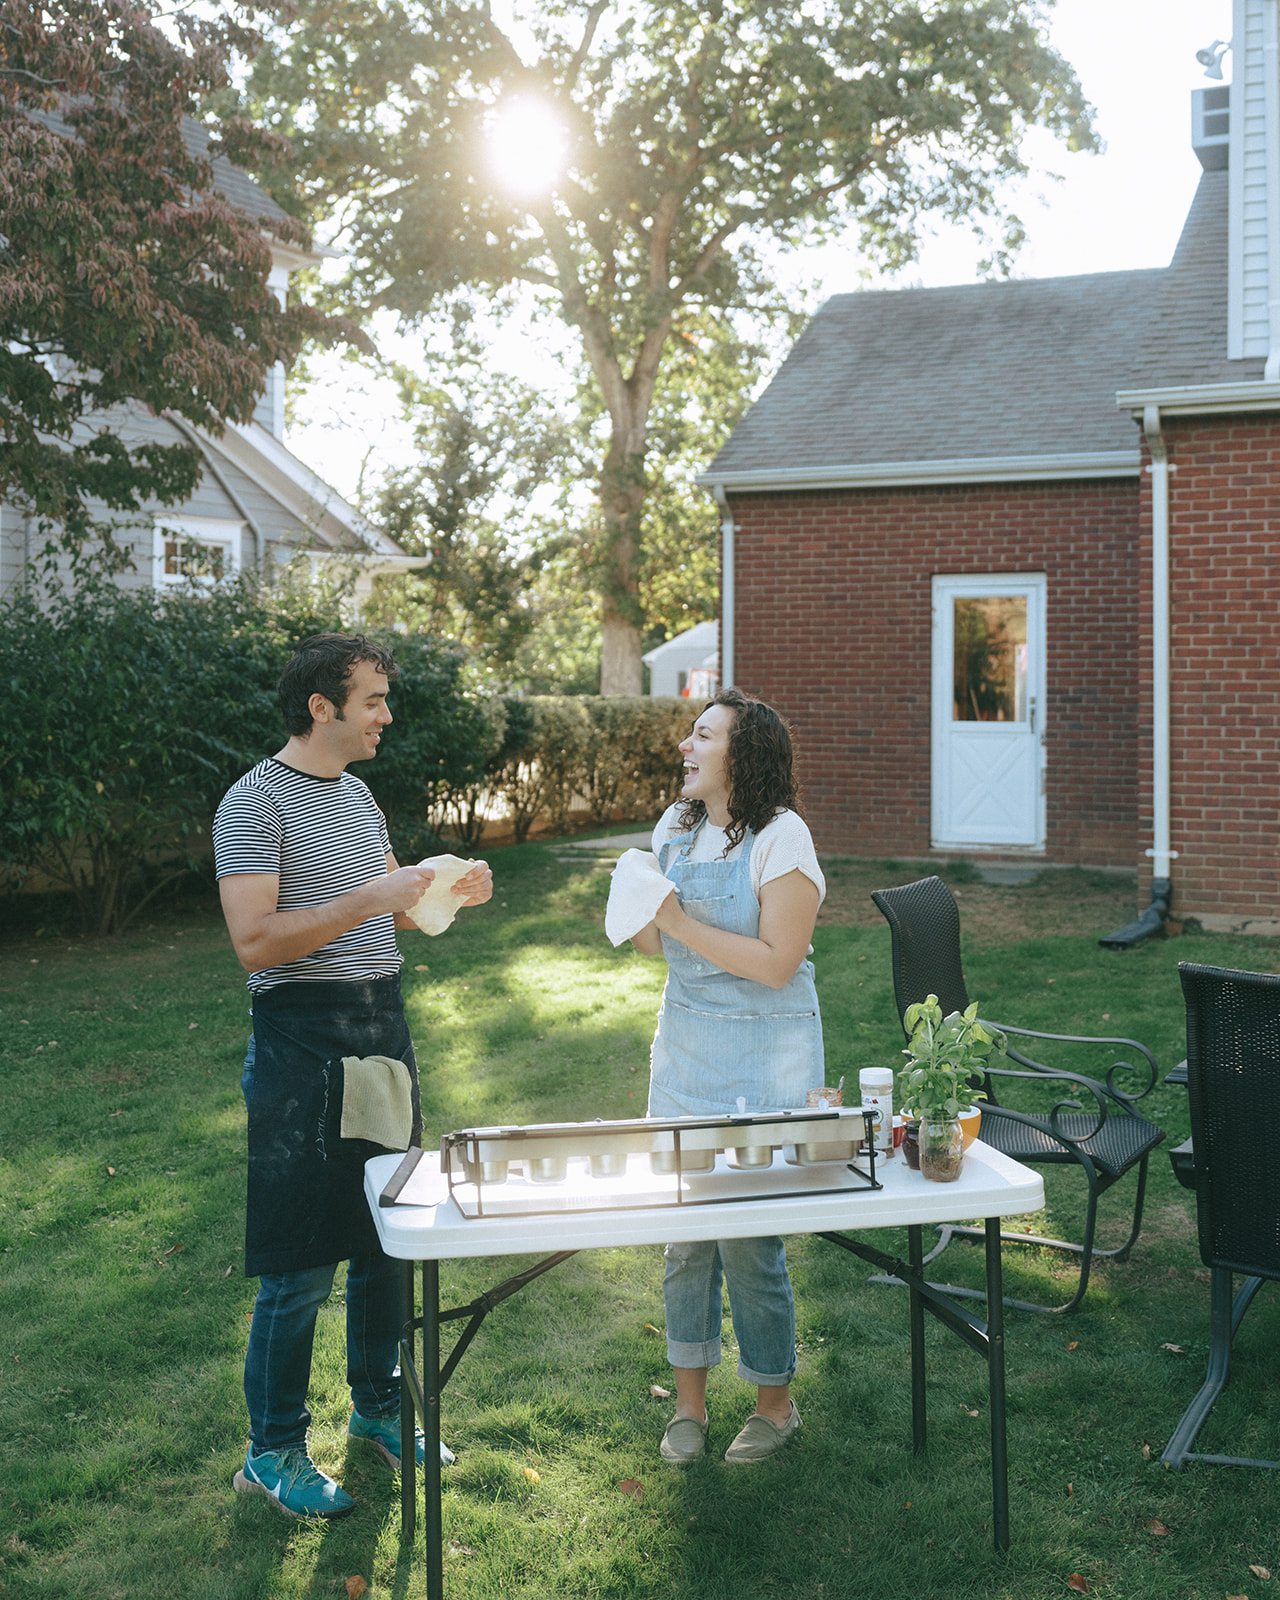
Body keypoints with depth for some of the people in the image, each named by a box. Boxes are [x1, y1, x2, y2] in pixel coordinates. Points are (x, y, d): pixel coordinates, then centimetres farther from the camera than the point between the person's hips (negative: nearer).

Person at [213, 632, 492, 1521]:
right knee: (300, 1264, 0)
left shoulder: (357, 793, 13)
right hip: (305, 1038, -8)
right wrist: (371, 900, -25)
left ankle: (378, 1406, 33)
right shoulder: (256, 802, -12)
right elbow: (256, 943, -21)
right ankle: (273, 1453, 16)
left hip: (382, 1024, 8)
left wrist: (448, 894, 3)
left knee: (387, 1236, 16)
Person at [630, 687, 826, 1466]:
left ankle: (776, 1402, 21)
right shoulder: (677, 827, 7)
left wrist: (682, 922, -19)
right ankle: (690, 1400, 26)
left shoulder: (782, 837, -13)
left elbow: (776, 963, -18)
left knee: (748, 1235, -1)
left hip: (763, 1057, -6)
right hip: (683, 1045, 6)